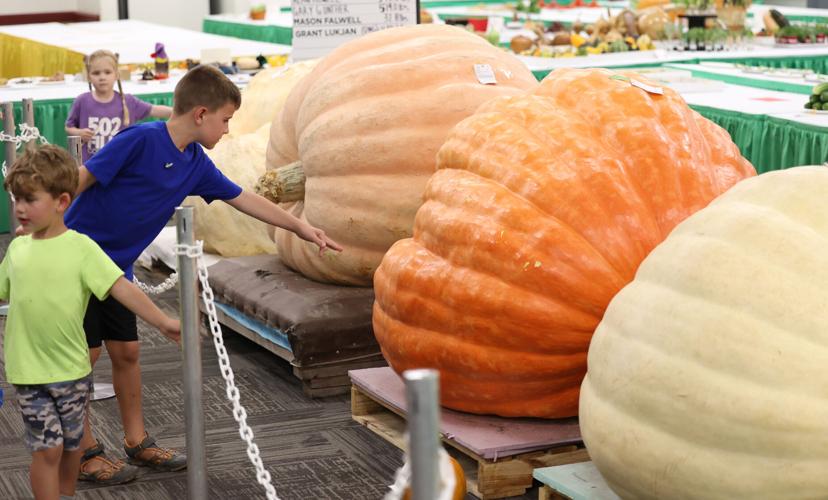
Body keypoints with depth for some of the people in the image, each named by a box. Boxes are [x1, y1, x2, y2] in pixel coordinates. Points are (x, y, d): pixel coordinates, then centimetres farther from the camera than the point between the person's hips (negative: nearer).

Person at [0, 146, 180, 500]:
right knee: (47, 448, -4)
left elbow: (121, 287, -18)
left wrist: (162, 321, -27)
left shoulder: (81, 247, -10)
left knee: (70, 444, 15)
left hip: (72, 369, -1)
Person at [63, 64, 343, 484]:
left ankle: (137, 443, 24)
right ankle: (85, 453, 10)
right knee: (84, 354, -1)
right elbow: (81, 179, -20)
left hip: (116, 268, 8)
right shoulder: (140, 140, -22)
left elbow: (244, 199, 11)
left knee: (126, 351, 12)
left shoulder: (196, 165, 2)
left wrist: (300, 227, 14)